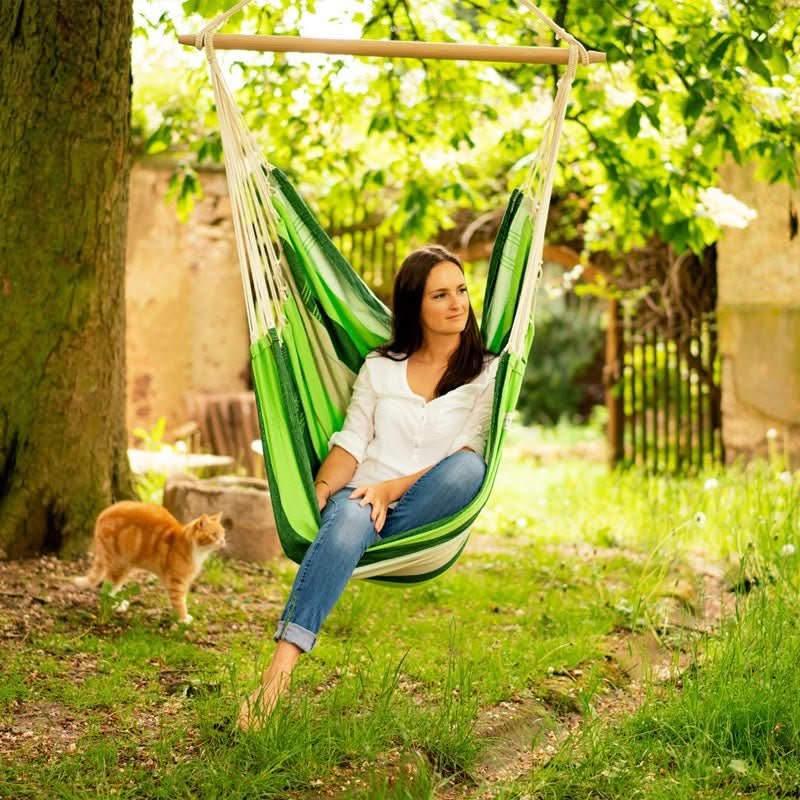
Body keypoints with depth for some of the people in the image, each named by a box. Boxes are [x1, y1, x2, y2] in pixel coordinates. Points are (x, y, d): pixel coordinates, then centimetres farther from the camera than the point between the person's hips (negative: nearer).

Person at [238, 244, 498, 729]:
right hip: (360, 499, 1)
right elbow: (351, 443, 11)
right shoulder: (380, 367, 18)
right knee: (348, 517, -38)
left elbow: (466, 463, -1)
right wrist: (321, 490, -11)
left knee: (469, 467, -34)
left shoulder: (487, 374, 10)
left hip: (424, 512, -1)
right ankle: (280, 670, -50)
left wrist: (390, 489, -14)